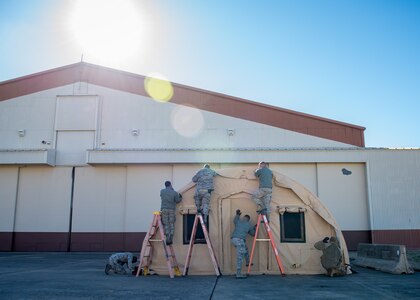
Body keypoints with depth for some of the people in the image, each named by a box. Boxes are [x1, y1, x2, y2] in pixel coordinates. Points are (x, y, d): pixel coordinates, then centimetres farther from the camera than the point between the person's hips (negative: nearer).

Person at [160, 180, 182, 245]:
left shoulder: (162, 191, 3)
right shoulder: (174, 193, -3)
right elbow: (177, 201, 5)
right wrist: (180, 197, 25)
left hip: (164, 209, 1)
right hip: (171, 210, -1)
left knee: (166, 224, 5)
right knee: (172, 225, 7)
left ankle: (168, 239, -1)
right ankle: (170, 239, 2)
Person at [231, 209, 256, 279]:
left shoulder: (238, 221, 18)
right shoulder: (249, 225, 13)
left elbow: (234, 220, 43)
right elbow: (253, 234, 25)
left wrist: (237, 214, 56)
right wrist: (254, 228, 42)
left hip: (233, 239, 5)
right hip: (240, 240, -5)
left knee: (245, 249, 31)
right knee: (239, 257, -5)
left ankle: (247, 263, 42)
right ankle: (238, 274, -6)